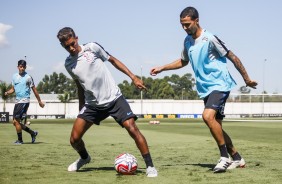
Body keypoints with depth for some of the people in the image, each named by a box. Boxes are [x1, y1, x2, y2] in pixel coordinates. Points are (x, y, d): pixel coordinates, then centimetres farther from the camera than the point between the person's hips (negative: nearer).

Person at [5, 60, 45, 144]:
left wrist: (39, 101, 3)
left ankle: (20, 140, 1)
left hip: (24, 101, -7)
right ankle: (33, 133, 20)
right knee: (15, 122, 7)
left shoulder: (28, 77, -6)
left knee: (16, 121, -12)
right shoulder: (14, 76, 11)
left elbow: (34, 90, -1)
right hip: (17, 101, 7)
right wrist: (7, 92, -3)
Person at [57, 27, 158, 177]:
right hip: (92, 104, 4)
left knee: (132, 129, -20)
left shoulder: (92, 48, -8)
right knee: (74, 139, -2)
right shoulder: (68, 64, 4)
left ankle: (150, 166, -10)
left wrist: (133, 77, -3)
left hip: (114, 98, -4)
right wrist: (81, 110, 22)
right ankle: (84, 158, 31)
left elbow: (112, 60, 3)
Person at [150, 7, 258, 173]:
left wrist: (246, 79, -5)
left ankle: (225, 157, -17)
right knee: (216, 126, 8)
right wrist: (162, 68, 18)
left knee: (208, 116, -28)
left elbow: (232, 57, -9)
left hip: (220, 85, -8)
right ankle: (237, 159, 21)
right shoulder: (188, 41, 9)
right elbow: (183, 62, 27)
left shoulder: (210, 39, -15)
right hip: (206, 89, 8)